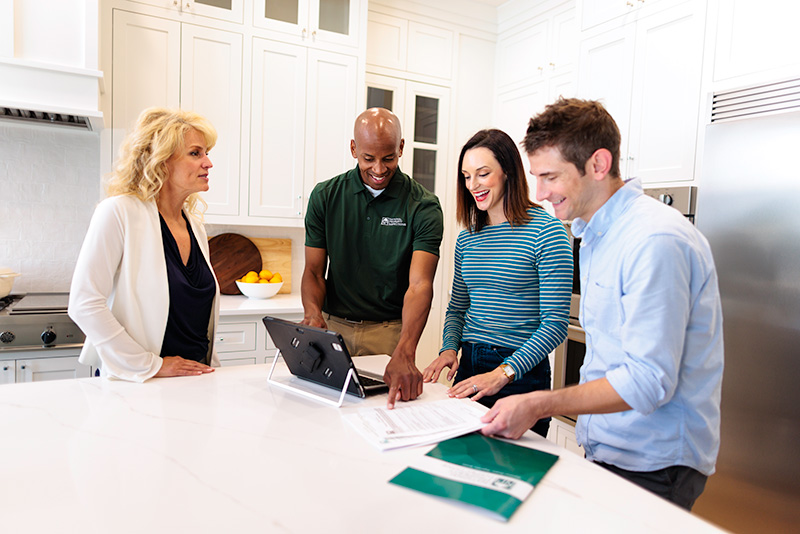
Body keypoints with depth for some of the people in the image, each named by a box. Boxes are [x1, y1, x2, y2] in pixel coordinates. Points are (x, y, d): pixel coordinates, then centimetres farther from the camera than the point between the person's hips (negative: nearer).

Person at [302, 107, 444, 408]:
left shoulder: (423, 207, -10)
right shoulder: (325, 196, 0)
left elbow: (420, 284, -22)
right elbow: (314, 270, 2)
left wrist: (404, 353, -38)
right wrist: (313, 314, -21)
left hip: (390, 331, -2)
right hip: (333, 326, 2)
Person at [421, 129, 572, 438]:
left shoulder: (545, 231, -11)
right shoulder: (467, 238, 8)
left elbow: (556, 322, -14)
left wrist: (503, 373, -21)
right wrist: (449, 348, -3)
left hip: (521, 376, -5)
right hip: (468, 368, 6)